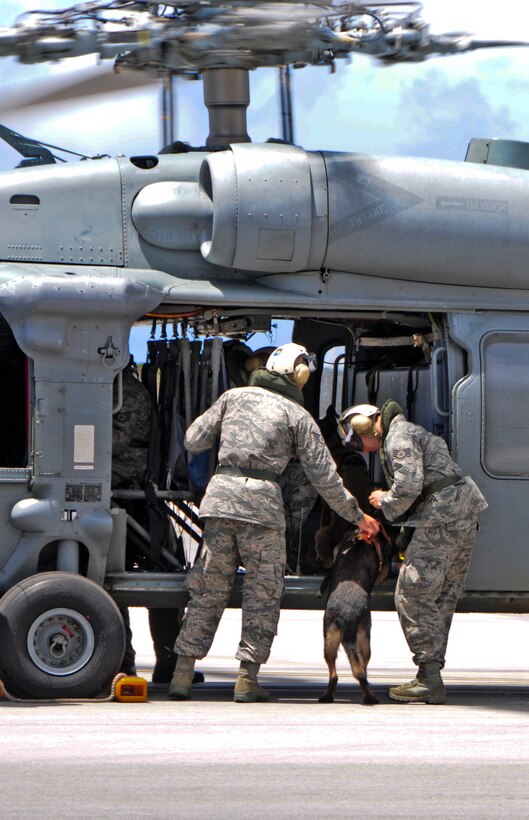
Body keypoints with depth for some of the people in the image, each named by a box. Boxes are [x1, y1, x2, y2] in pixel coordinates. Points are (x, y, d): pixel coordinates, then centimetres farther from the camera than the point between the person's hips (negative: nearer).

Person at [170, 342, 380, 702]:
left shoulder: (235, 397, 13)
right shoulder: (298, 416, 6)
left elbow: (194, 440, 14)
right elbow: (324, 476, 5)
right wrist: (357, 516, 14)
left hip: (221, 495, 3)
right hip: (263, 500, -3)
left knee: (208, 589, 10)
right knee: (262, 593, 6)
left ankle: (183, 673, 7)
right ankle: (246, 679, 2)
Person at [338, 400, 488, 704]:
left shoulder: (399, 438, -9)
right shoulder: (405, 433, 24)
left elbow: (408, 488, -20)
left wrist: (384, 500, -2)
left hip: (443, 521, -10)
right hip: (464, 519, 10)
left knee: (413, 594, -8)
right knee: (442, 598, 11)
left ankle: (430, 681, -10)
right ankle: (431, 676, 13)